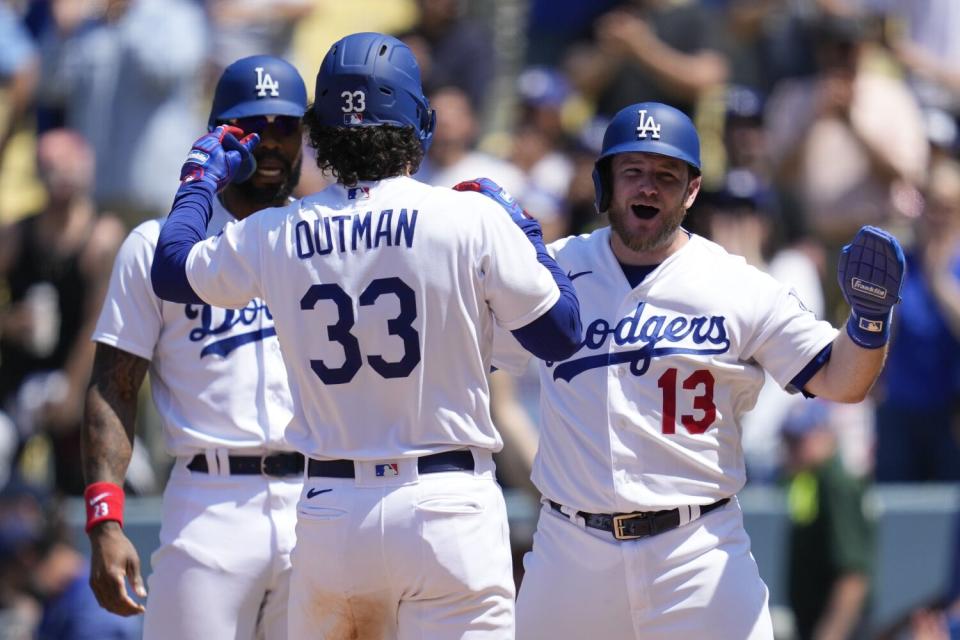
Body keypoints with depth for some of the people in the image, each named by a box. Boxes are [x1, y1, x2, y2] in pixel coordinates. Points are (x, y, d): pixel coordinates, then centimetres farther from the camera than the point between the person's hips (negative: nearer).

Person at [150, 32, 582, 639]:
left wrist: (201, 178, 36)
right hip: (446, 509, -3)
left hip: (330, 514, 3)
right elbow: (562, 333, -1)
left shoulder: (274, 235, 3)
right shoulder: (472, 219, -8)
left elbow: (170, 270, 20)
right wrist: (521, 226, 13)